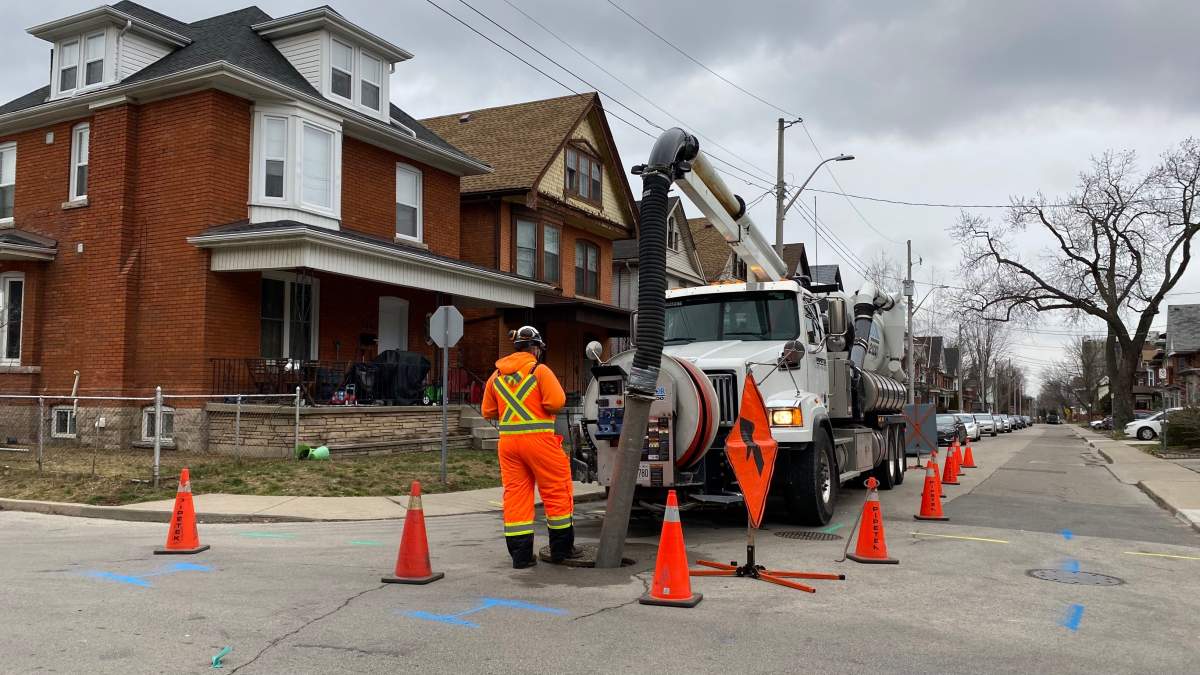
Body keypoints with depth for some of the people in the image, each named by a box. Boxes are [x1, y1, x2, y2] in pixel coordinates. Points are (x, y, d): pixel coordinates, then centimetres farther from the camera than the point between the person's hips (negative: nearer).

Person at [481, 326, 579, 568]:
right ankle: (561, 549, 15)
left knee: (515, 495, 8)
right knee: (557, 492, 8)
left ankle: (520, 555, 7)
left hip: (507, 440, 5)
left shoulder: (497, 375, 11)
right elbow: (557, 402, -16)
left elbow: (488, 412, 14)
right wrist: (541, 406, 5)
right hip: (538, 439, -5)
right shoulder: (540, 370, -6)